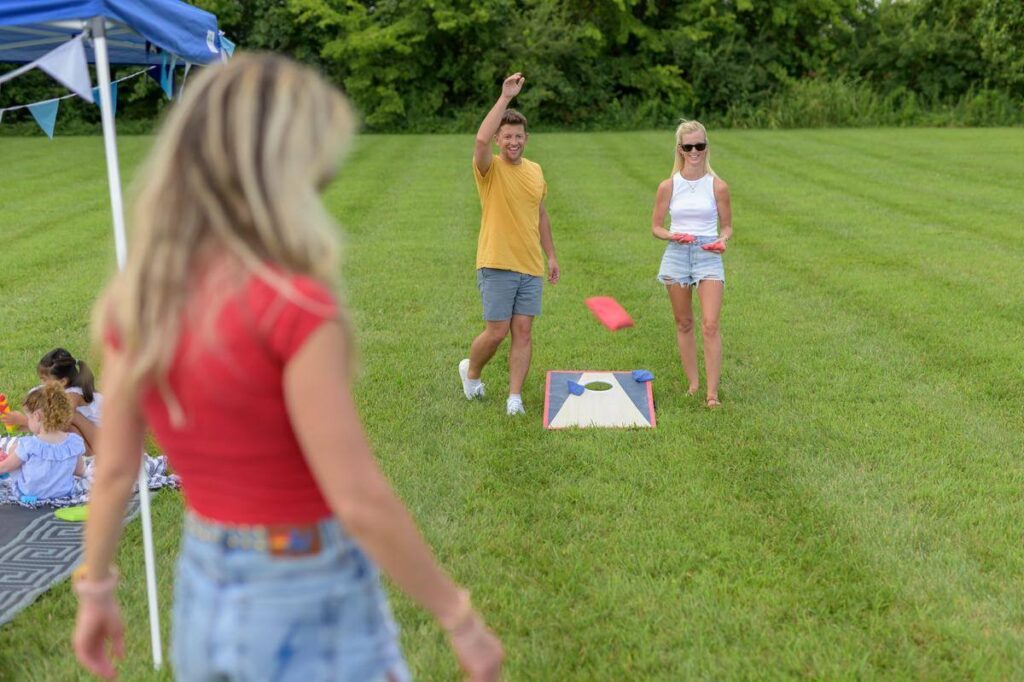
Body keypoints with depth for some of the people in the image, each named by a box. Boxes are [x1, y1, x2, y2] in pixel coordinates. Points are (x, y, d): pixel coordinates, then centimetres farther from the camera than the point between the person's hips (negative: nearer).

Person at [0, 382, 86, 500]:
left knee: (12, 443, 11)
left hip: (28, 494, -3)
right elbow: (81, 471, -2)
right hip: (64, 492, 3)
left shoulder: (28, 445, -28)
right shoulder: (75, 442, -19)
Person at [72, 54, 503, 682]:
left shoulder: (138, 299, -5)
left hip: (204, 598, 6)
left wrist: (96, 589, 17)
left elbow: (113, 469, 3)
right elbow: (359, 501, -24)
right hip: (311, 609, -6)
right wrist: (463, 621, -13)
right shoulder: (295, 307, -25)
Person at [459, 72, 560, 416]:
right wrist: (506, 97, -28)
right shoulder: (490, 169, -7)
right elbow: (481, 139, -29)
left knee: (523, 332, 3)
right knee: (497, 331, -3)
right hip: (496, 265, -5)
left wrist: (551, 255, 18)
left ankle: (515, 396, 10)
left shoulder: (535, 171, 11)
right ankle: (471, 371, 26)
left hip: (531, 266, 5)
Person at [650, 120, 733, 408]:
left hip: (708, 255, -2)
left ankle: (712, 393, -7)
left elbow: (727, 226, 8)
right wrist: (672, 236, -15)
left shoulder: (717, 186, 0)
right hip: (676, 255, 2)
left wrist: (723, 239, -14)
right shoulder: (668, 186, 1)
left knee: (710, 325, -11)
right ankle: (693, 383, 23)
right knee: (683, 324, 10)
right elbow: (656, 226, 6)